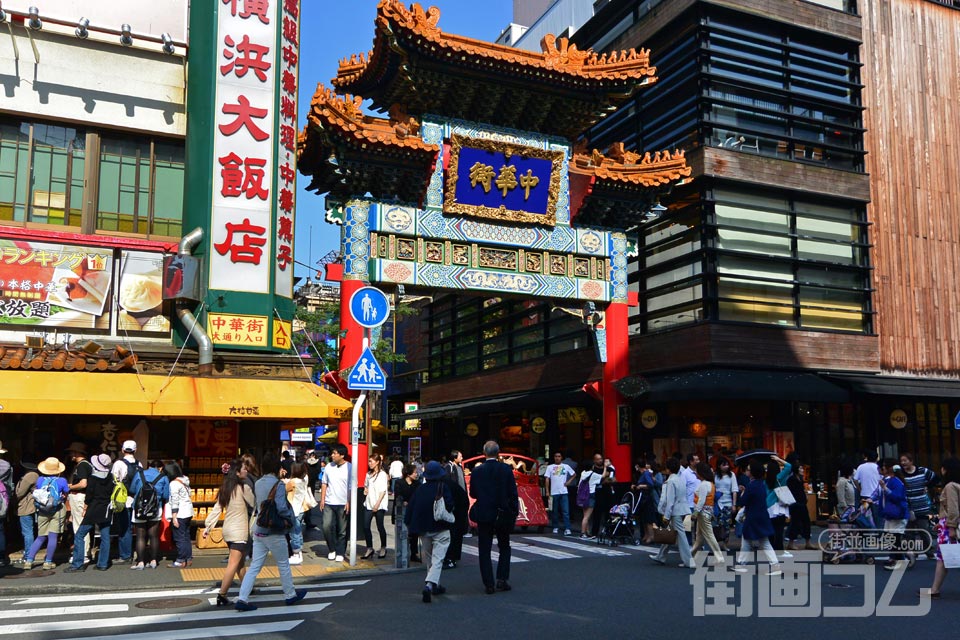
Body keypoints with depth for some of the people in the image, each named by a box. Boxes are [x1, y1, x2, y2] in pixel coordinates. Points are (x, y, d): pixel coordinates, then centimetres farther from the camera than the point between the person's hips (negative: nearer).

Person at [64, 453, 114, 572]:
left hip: (93, 510, -5)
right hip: (106, 511, 5)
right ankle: (103, 564, 8)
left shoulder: (92, 478, -10)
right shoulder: (110, 479, 3)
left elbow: (88, 495, -10)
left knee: (79, 535, 2)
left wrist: (85, 509, -1)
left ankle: (77, 564, -2)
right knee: (105, 537, 8)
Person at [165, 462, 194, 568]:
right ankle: (189, 558, 19)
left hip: (180, 514, -9)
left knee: (179, 538, -2)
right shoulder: (185, 480, 11)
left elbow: (175, 501, -16)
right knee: (186, 536, 14)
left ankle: (181, 561, 1)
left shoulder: (174, 483, -14)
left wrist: (174, 517, -15)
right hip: (188, 512, 9)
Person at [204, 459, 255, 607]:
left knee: (241, 560, 21)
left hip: (228, 529, 8)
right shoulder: (244, 488, -11)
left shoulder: (225, 489, 9)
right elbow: (254, 505, -3)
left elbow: (216, 509, 6)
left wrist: (208, 526, 5)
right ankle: (221, 596, -12)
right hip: (239, 531, -8)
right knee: (233, 564, -8)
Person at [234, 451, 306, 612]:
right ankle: (290, 595, 26)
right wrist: (290, 519, -5)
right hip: (274, 532, -6)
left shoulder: (257, 484, 6)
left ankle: (242, 599, 0)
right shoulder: (278, 484, -15)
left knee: (255, 566, 8)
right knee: (283, 565, 11)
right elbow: (281, 508, -20)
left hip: (258, 530, 6)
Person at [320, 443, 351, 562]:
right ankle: (332, 549, 15)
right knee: (327, 526, -5)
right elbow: (324, 484, 11)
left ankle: (340, 553, 16)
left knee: (342, 530, 4)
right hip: (329, 503, 3)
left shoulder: (349, 468, -6)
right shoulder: (328, 467, 6)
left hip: (343, 504, -3)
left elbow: (351, 487, -6)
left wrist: (349, 503, -11)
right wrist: (322, 499, 3)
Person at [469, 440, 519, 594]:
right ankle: (502, 579, 10)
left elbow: (473, 494, 2)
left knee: (485, 550, 7)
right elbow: (513, 494, -6)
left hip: (483, 515, 0)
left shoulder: (477, 471, -5)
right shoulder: (506, 470, -7)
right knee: (504, 548, 17)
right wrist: (514, 513, 3)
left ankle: (488, 584, 5)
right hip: (502, 516, 0)